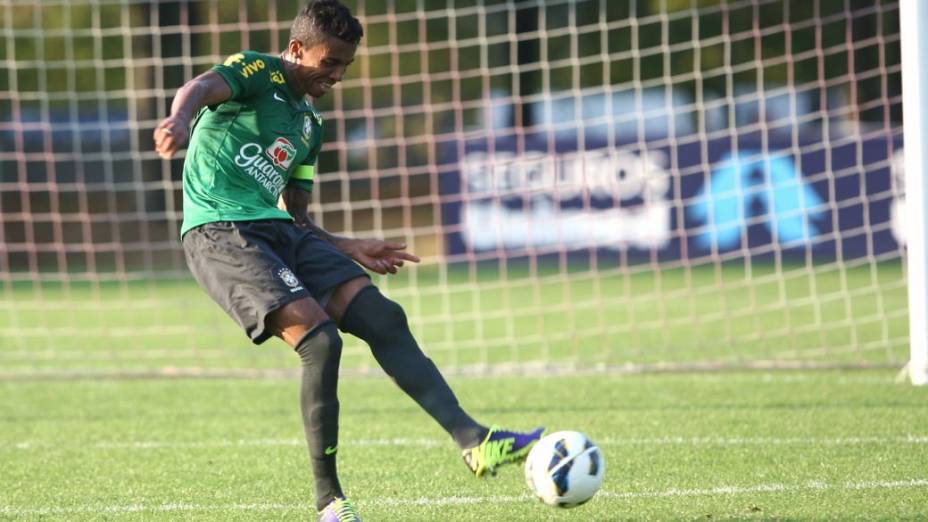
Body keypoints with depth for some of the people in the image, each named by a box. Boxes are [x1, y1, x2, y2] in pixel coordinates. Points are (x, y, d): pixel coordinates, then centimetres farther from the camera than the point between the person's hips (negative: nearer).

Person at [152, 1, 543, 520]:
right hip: (220, 231, -8)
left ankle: (472, 439, -11)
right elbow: (202, 87, -24)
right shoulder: (259, 73, -1)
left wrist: (350, 249, 15)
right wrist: (179, 120, -48)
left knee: (384, 318, -8)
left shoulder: (309, 125, 23)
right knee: (319, 338, -23)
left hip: (279, 229, 8)